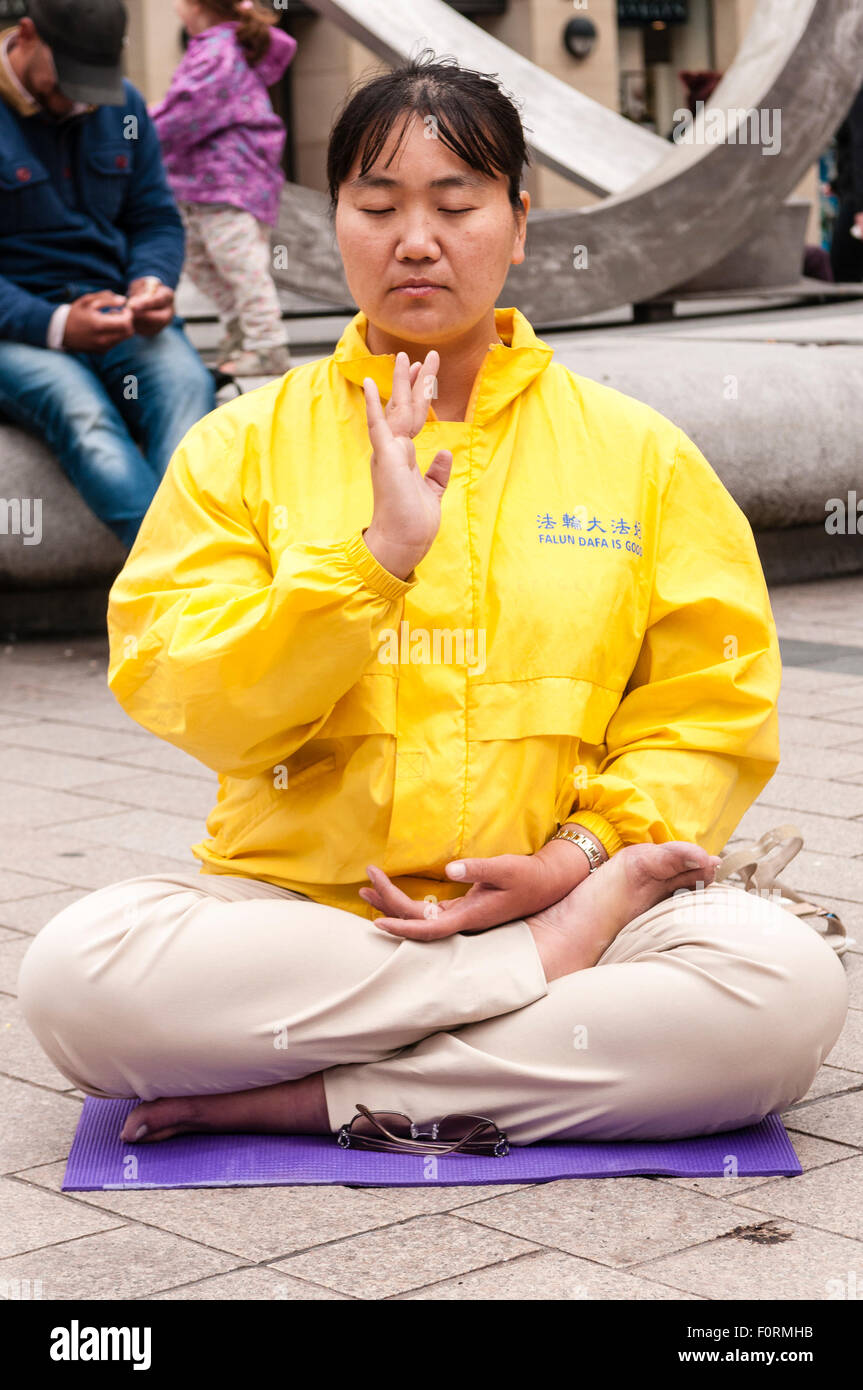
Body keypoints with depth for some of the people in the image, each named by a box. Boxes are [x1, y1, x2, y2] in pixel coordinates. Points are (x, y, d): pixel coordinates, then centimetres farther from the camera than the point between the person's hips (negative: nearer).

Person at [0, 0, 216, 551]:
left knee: (187, 385, -30)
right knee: (81, 409, -37)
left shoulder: (124, 106, 13)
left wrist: (154, 281, -6)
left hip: (116, 312, 5)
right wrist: (53, 327, -21)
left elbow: (157, 219, 18)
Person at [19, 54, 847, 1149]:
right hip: (293, 907, 0)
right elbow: (179, 697, -4)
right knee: (76, 974, -31)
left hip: (546, 888, 0)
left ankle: (312, 1100, -22)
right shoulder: (243, 445, 8)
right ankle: (563, 950, -21)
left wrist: (581, 852, -11)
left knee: (787, 987, -30)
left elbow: (716, 711, 6)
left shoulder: (636, 449, 10)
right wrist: (377, 556, -17)